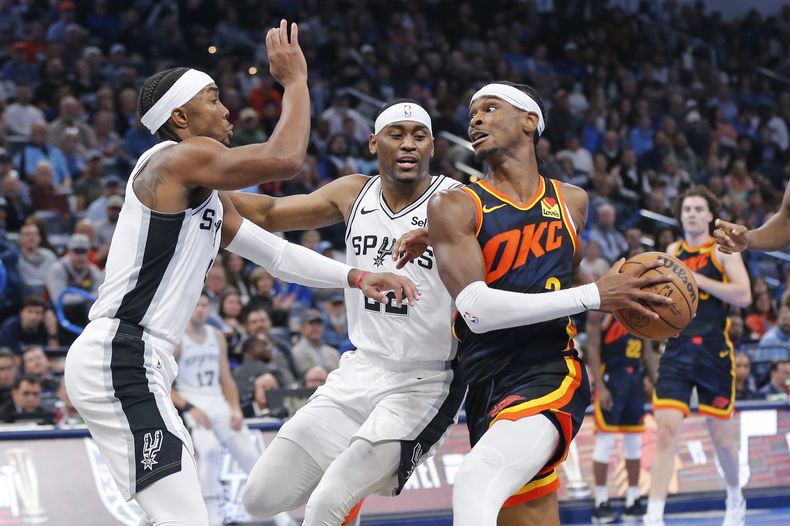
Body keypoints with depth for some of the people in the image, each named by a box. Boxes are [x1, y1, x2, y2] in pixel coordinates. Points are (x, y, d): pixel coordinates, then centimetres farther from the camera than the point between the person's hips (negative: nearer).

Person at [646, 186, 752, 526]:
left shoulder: (723, 250, 0)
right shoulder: (672, 252, 13)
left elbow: (743, 296, -13)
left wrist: (698, 280, -18)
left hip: (714, 351, -2)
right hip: (676, 352, 2)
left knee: (721, 436, 8)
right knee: (667, 430, -13)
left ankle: (735, 499, 35)